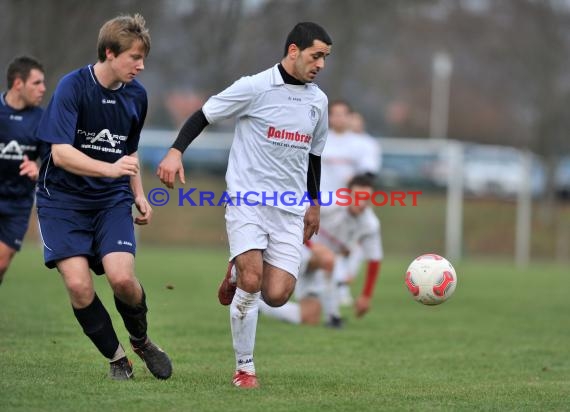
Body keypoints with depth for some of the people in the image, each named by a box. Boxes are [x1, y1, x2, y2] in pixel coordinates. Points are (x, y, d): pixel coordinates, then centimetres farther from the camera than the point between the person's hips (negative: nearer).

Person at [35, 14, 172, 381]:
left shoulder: (136, 95, 2)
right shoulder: (73, 86, -16)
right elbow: (61, 153, -24)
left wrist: (139, 195, 8)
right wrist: (111, 169, -37)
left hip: (112, 199, 3)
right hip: (63, 199, -3)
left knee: (122, 277, -18)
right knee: (78, 284, -18)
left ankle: (141, 340, 13)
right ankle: (116, 357, 5)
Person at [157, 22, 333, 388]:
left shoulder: (318, 101, 10)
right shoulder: (255, 87, -7)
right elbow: (203, 116, -2)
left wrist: (314, 203, 29)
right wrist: (176, 151, -17)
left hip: (290, 209, 5)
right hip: (247, 199, -4)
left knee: (276, 295, -10)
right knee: (251, 282, -21)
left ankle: (237, 272, 25)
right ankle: (244, 367, -3)